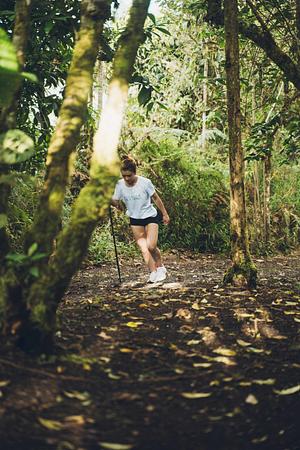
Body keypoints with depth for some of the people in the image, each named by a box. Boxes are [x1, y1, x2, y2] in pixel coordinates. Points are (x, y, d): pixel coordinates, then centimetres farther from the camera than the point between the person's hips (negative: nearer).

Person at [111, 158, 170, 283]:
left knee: (151, 246, -12)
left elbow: (156, 198, -4)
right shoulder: (120, 184, -9)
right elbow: (115, 201, -1)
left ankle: (160, 268, 13)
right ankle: (153, 273, -2)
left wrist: (165, 214, 2)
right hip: (135, 219, 3)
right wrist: (111, 201, -22)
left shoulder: (145, 182, -17)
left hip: (150, 216, -3)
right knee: (143, 248, -7)